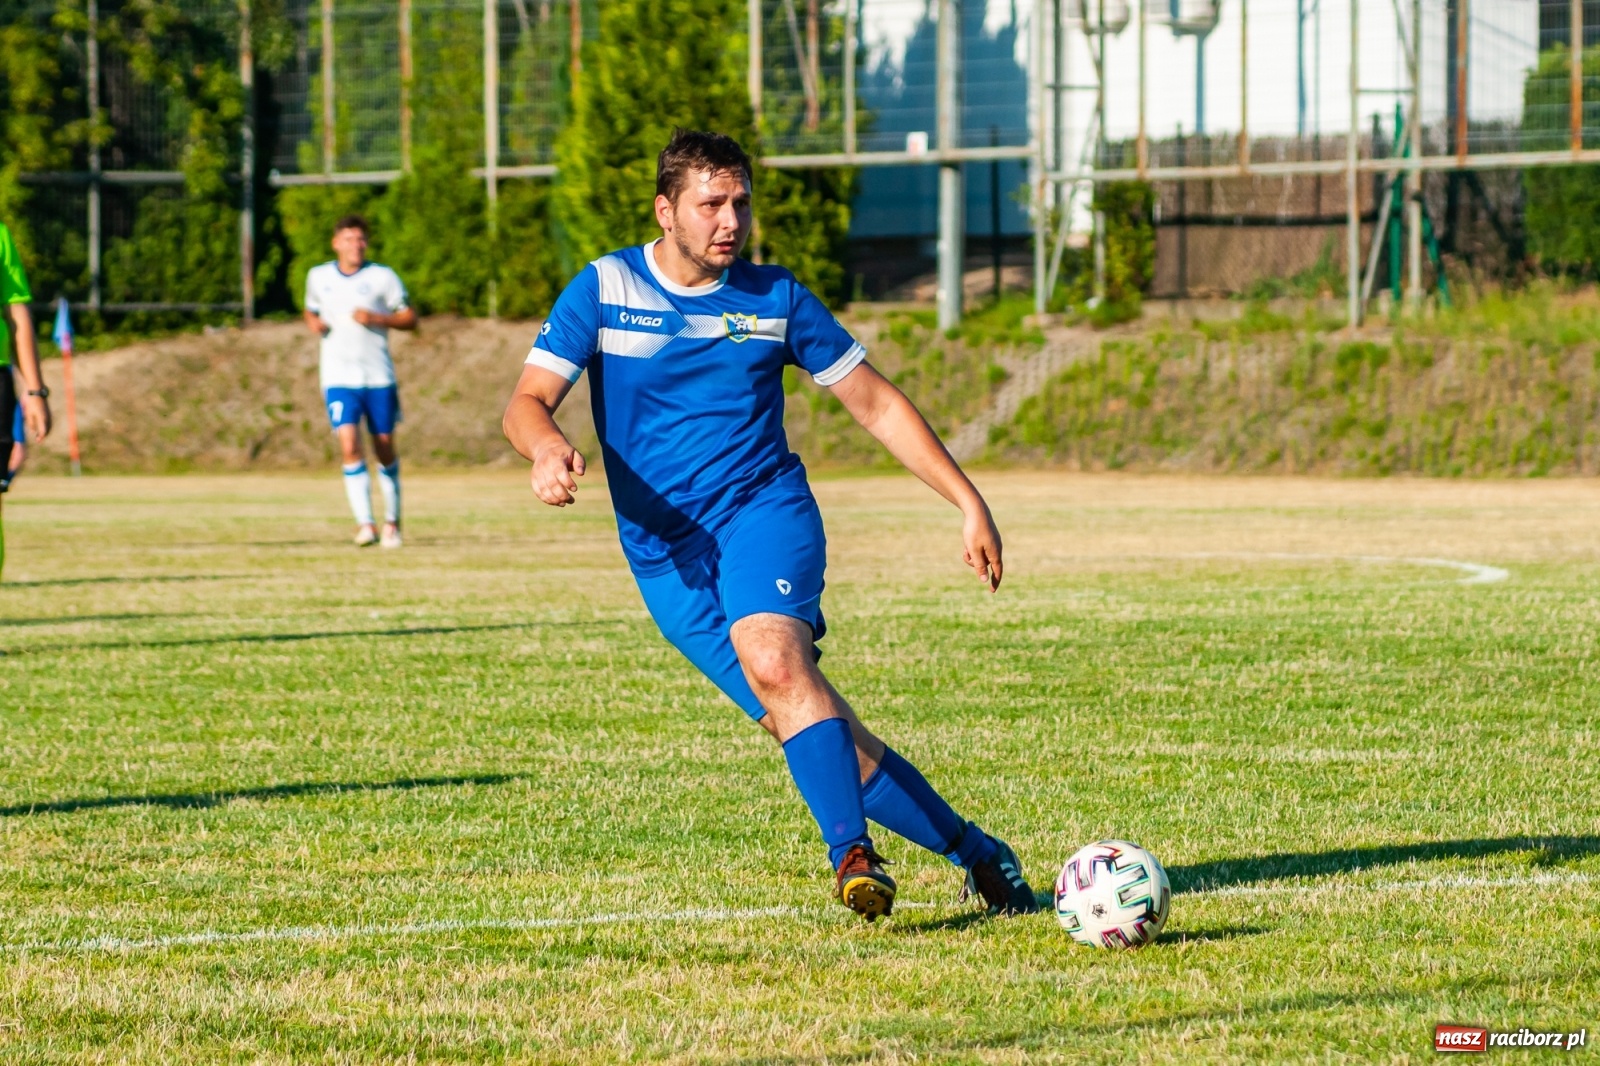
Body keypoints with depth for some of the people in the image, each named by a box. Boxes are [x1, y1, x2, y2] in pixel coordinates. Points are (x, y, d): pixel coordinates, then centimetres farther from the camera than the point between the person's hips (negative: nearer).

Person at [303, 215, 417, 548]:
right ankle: (365, 523, -19)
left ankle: (392, 520, 25)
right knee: (349, 445, -17)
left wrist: (377, 319, -15)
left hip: (379, 376, 0)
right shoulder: (319, 277, 7)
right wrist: (315, 323, 0)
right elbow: (311, 310, 24)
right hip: (339, 378, 0)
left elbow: (410, 319, 1)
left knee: (384, 447, 7)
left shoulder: (383, 277, -1)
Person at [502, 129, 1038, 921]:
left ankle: (852, 854, -37)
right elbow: (527, 401, -3)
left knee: (772, 660, -33)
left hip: (764, 510, -1)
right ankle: (969, 849, 3)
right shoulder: (604, 290, 3)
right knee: (807, 723, -8)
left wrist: (969, 502, 6)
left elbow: (876, 403, 12)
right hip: (667, 557, 1)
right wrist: (547, 449, -28)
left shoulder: (774, 298, 6)